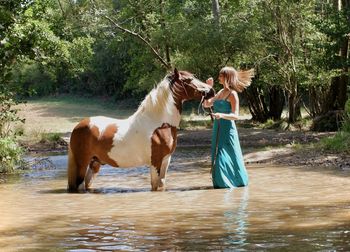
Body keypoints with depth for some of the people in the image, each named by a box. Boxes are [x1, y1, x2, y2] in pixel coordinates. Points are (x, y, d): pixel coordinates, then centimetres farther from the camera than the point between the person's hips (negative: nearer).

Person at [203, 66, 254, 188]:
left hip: (227, 129, -8)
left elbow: (235, 115, -16)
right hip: (218, 128, 8)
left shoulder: (232, 94, -11)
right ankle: (221, 182, 19)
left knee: (225, 156, -3)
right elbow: (206, 104, 14)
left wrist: (222, 115, -33)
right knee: (218, 155, 10)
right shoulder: (221, 92, 13)